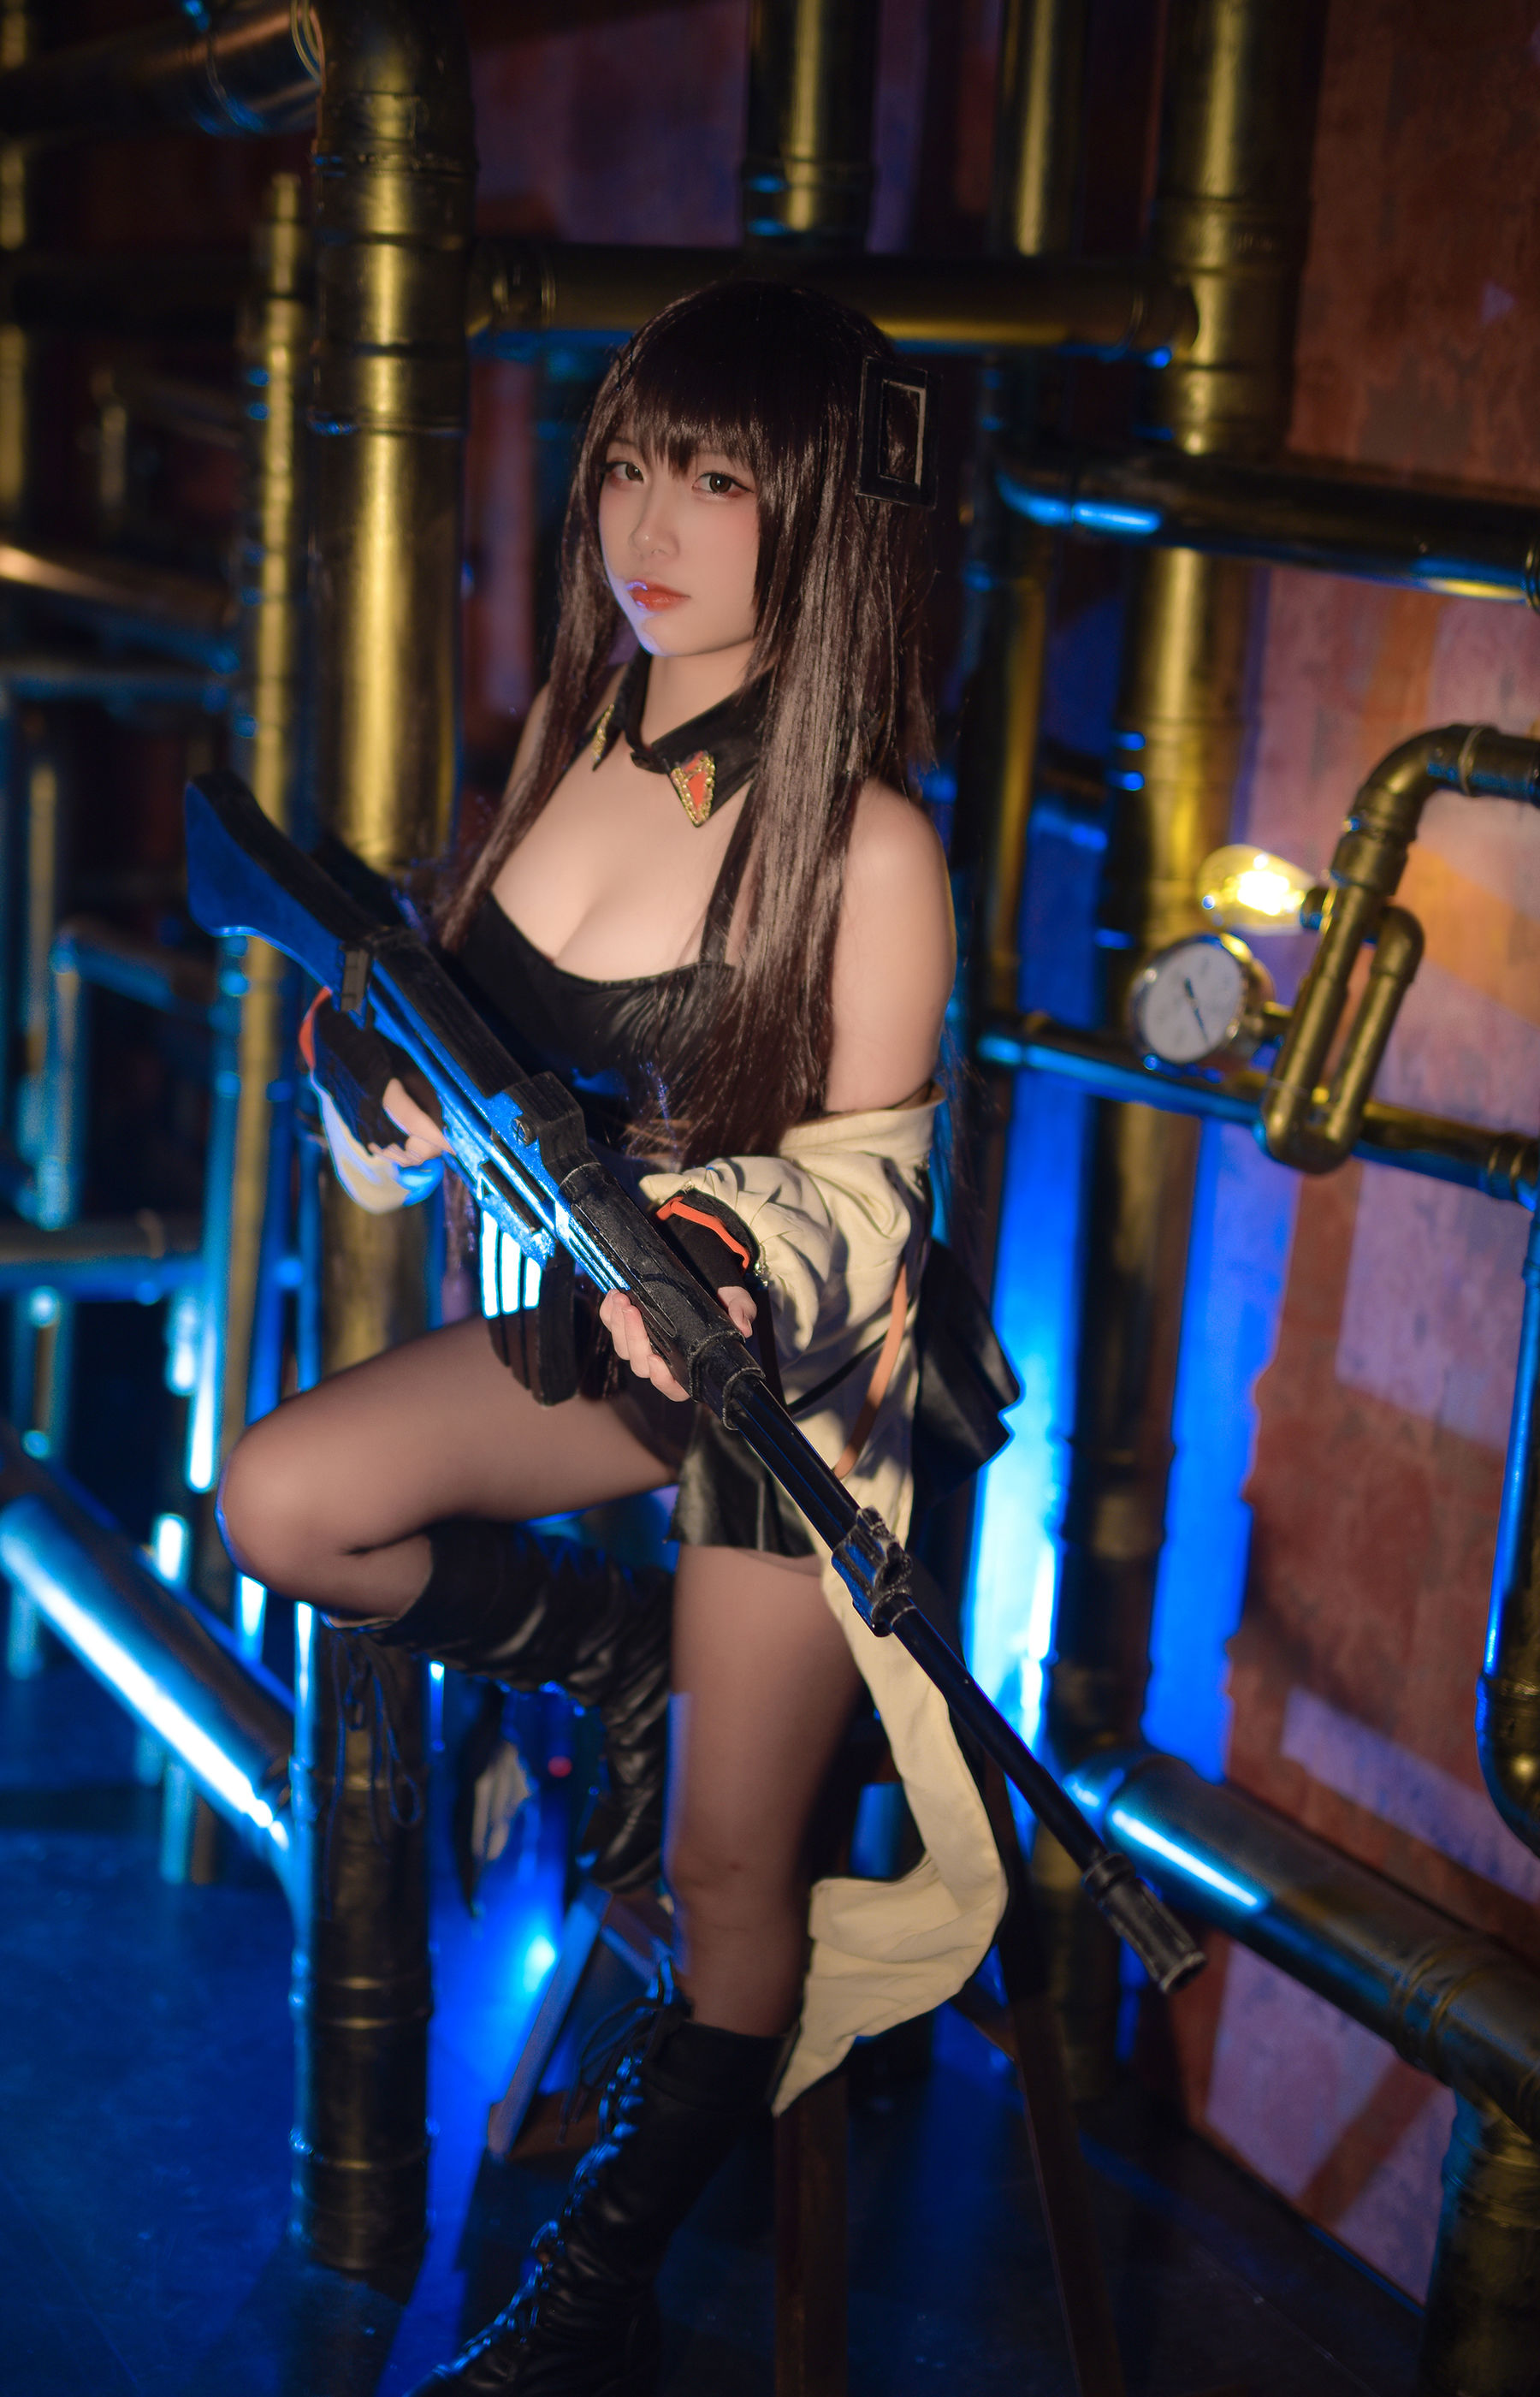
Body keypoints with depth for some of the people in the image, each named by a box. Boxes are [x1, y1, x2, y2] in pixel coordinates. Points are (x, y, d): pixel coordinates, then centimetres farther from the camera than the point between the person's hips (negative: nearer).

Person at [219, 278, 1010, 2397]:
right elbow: (500, 1038, 7)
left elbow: (864, 1189, -18)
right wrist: (400, 1090, -14)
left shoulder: (864, 845, -21)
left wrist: (725, 1270, -38)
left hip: (799, 1371, -6)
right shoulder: (571, 748, -2)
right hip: (606, 1316, 6)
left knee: (729, 1875, 3)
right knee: (280, 1502, -13)